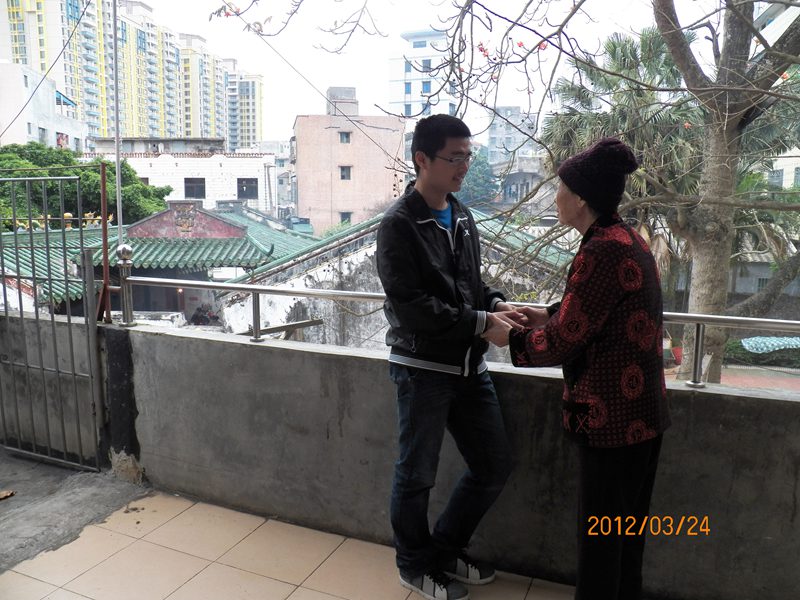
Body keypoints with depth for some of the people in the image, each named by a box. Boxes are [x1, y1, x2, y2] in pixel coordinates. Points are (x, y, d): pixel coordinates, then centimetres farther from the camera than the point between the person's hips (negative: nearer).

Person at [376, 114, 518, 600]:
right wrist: (482, 322, -20)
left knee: (495, 465, 13)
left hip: (469, 365, 7)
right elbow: (411, 306, -19)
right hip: (423, 369, -7)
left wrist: (497, 303, -3)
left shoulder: (463, 217, 11)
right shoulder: (399, 225, -12)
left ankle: (446, 548, 35)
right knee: (417, 475, 9)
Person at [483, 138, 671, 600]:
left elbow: (564, 341, -21)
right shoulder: (627, 239, 7)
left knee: (600, 530, 9)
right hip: (640, 408, 10)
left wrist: (510, 338, -5)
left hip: (612, 413, -10)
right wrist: (547, 315, 12)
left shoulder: (603, 251, -23)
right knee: (627, 525, 24)